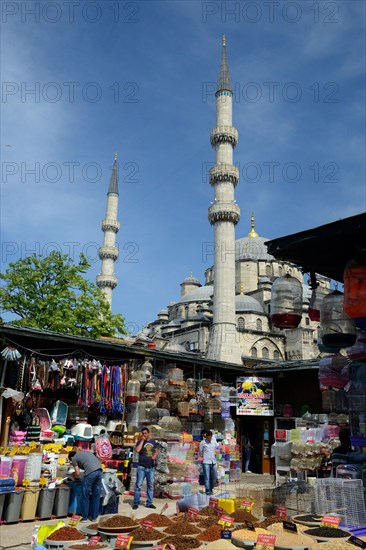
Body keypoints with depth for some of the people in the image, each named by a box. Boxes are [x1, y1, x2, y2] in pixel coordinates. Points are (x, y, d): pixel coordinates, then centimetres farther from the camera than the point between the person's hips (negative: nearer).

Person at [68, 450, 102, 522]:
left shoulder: (74, 458, 13)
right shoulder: (85, 452, 31)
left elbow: (78, 473, 7)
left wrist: (74, 476, 29)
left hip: (91, 472, -6)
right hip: (99, 470, 6)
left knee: (85, 496, 9)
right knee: (96, 496, 15)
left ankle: (85, 517, 16)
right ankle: (94, 517, 23)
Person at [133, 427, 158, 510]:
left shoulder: (153, 442, 10)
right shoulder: (140, 442, 0)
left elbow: (156, 451, 17)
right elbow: (137, 450, -18)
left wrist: (155, 456, -5)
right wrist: (142, 440, -15)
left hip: (151, 467, 4)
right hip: (141, 467, -3)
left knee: (150, 485, 8)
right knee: (138, 485, -3)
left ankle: (149, 503, 17)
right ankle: (136, 503, 4)